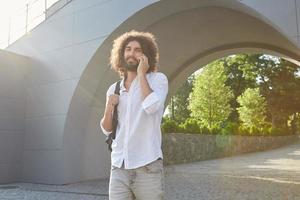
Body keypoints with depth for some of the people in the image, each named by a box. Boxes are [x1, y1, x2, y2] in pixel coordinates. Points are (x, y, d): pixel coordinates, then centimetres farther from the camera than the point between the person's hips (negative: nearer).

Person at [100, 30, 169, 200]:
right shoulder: (114, 89, 11)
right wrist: (109, 106, -5)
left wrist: (141, 73, -10)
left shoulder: (158, 79, -1)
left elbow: (151, 107, -21)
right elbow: (107, 130, 13)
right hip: (119, 168, 4)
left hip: (148, 166, -3)